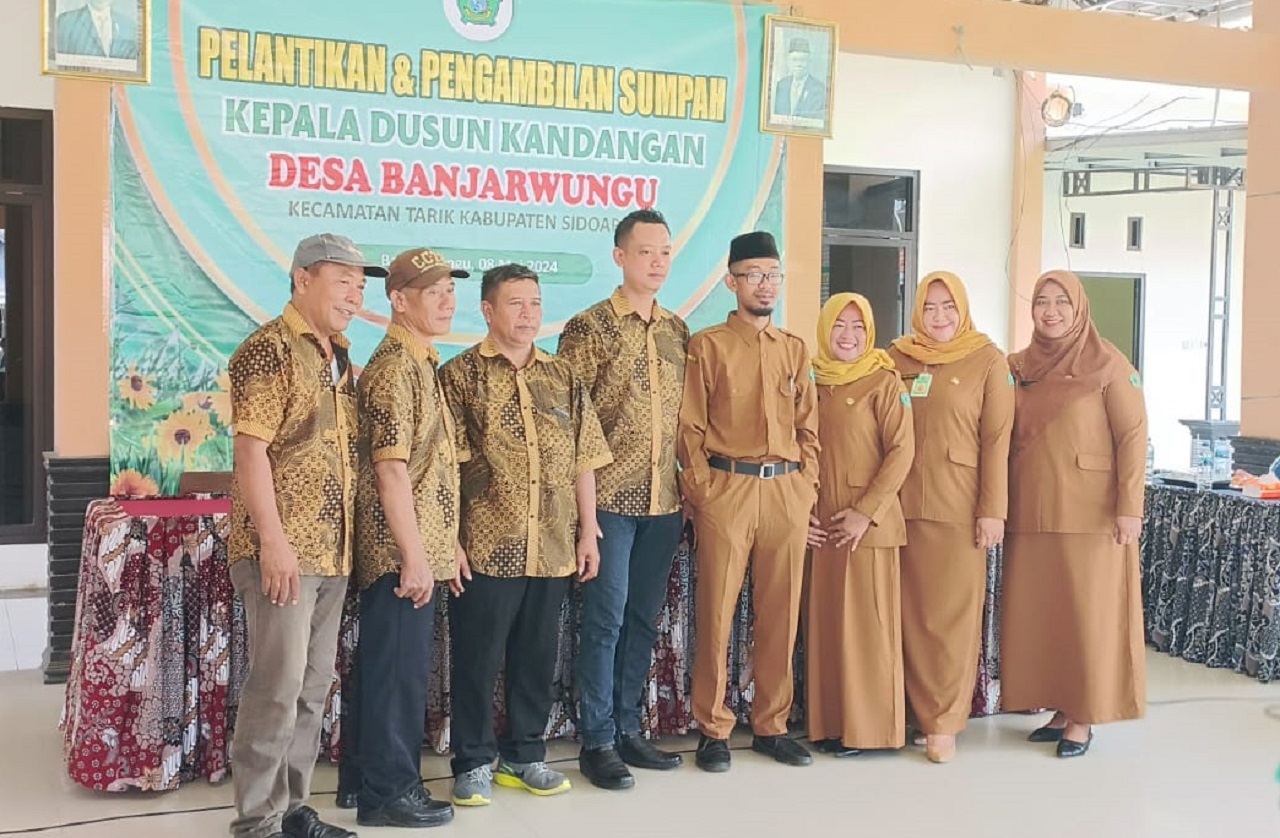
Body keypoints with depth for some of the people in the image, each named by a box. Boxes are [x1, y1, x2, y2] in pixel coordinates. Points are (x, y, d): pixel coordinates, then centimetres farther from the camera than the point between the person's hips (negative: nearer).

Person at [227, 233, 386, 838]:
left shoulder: (337, 358, 16)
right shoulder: (270, 349, -10)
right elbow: (251, 451, -16)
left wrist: (344, 540, 16)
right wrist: (273, 541, -20)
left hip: (332, 549, 9)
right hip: (283, 549, -9)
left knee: (314, 685, 13)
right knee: (278, 685, -5)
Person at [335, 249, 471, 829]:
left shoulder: (422, 364, 15)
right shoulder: (394, 367, -15)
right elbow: (390, 470, -20)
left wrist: (446, 543, 19)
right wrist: (414, 556, -21)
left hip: (418, 546, 10)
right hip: (401, 551, -10)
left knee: (390, 665, 15)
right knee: (399, 668, -1)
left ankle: (364, 776, 26)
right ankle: (388, 791, 9)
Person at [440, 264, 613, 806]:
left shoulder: (563, 377, 10)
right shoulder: (459, 375, -3)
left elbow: (585, 460, 11)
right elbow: (445, 464, -7)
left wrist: (588, 532, 7)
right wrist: (450, 538, -12)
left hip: (553, 548, 4)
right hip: (486, 548, -4)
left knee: (538, 656, 13)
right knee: (478, 658, 5)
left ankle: (525, 755, 27)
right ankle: (473, 763, 19)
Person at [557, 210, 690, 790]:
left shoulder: (677, 330, 11)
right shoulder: (588, 328, -6)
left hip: (665, 501, 6)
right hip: (610, 499, -5)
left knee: (644, 619, 12)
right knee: (605, 620, -1)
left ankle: (628, 728, 24)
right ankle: (597, 742, 9)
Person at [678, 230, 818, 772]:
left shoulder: (794, 349, 14)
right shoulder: (707, 346, 2)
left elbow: (808, 426, 15)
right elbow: (690, 427, 0)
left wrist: (807, 485, 5)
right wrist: (701, 490, -7)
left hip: (787, 492, 4)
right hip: (726, 489, -4)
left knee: (781, 613, 7)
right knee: (717, 612, 0)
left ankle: (771, 725, 20)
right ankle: (713, 730, 10)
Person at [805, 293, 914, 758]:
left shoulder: (884, 382, -4)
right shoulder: (811, 382, 10)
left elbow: (901, 452, -9)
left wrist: (866, 512, -14)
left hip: (868, 524, -4)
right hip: (819, 526, 5)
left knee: (866, 622, 0)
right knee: (823, 622, 7)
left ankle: (868, 726, 10)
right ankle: (828, 723, 16)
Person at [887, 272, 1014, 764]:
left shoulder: (987, 360, 0)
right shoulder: (896, 358, 9)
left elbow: (996, 439, -4)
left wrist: (993, 509, -9)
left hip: (958, 505, -3)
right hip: (902, 504, 3)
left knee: (952, 615, 1)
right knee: (911, 613, 8)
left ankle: (944, 723, 9)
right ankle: (915, 710, 19)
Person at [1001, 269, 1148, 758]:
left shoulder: (1108, 365, -5)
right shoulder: (1017, 367, 9)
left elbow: (1133, 436, -8)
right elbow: (1002, 438, 12)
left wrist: (1129, 508, -13)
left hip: (1090, 514, -5)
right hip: (1031, 514, 5)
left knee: (1088, 613, 1)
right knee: (1036, 612, 7)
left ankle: (1083, 717, 11)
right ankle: (1057, 707, 18)